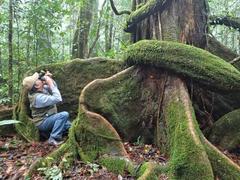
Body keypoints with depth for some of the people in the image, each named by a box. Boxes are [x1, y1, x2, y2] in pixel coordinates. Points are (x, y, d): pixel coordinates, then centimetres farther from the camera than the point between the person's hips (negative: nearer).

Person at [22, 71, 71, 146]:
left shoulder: (42, 89, -4)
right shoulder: (38, 97, -30)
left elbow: (53, 88, 10)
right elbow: (58, 99, -34)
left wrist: (50, 79, -9)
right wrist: (50, 84, -28)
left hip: (48, 118, 8)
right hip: (42, 122, -8)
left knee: (69, 125, 18)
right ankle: (54, 139, -24)